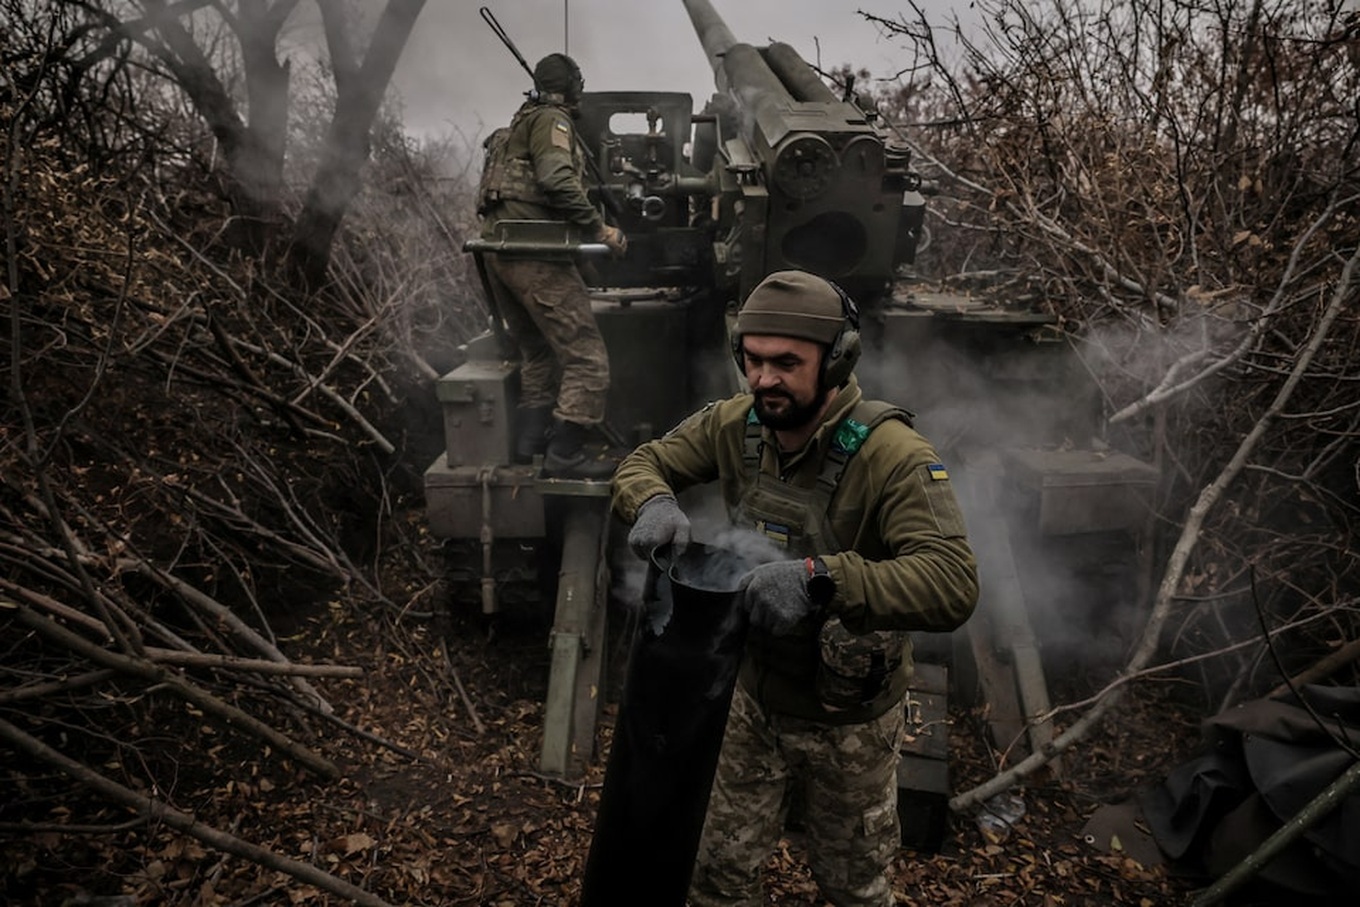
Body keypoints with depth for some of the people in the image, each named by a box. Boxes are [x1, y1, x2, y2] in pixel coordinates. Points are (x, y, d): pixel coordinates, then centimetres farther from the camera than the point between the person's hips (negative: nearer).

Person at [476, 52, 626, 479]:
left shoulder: (518, 124, 26)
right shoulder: (551, 120, -2)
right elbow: (557, 180, -18)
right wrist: (599, 228, -15)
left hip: (497, 249, 10)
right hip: (533, 251, -10)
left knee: (537, 350, 20)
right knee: (585, 356, -10)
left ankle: (529, 439, 18)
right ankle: (565, 454, -12)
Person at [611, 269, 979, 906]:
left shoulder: (891, 454, -28)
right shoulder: (735, 424, -11)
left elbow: (953, 585, -38)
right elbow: (642, 464, -2)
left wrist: (820, 578, -51)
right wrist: (655, 502, -27)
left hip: (847, 716, -3)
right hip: (752, 693, 4)